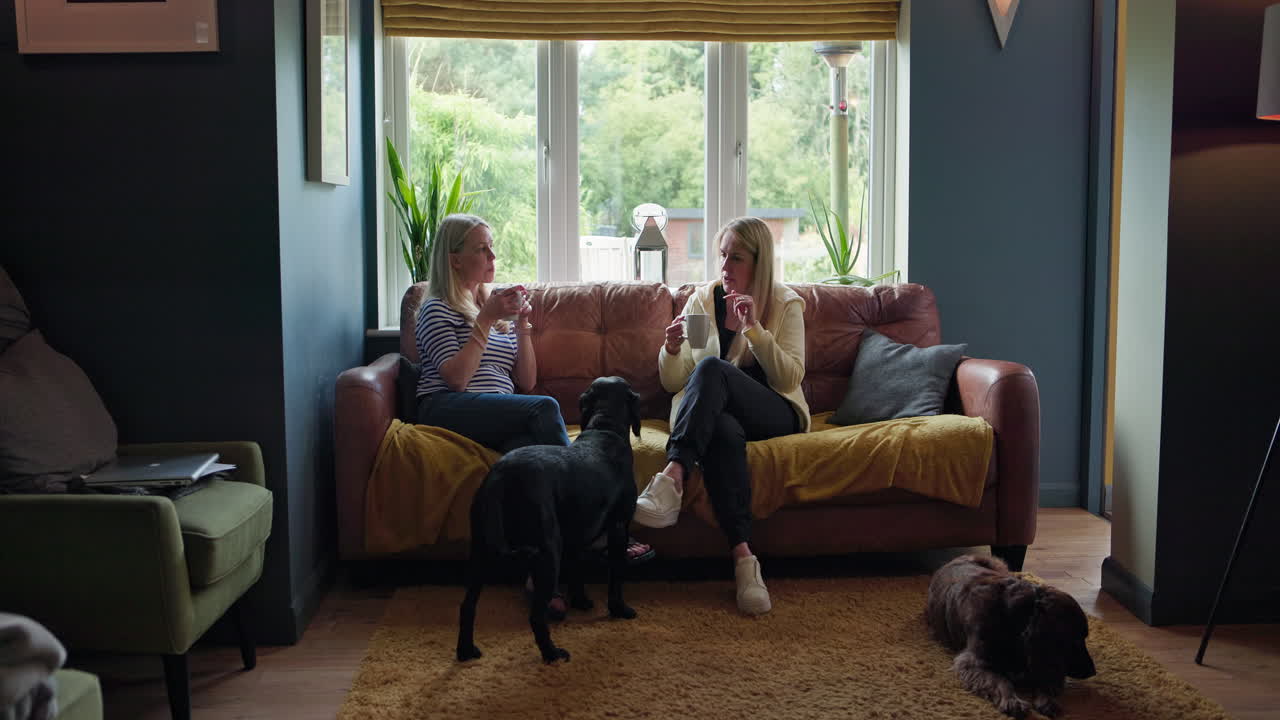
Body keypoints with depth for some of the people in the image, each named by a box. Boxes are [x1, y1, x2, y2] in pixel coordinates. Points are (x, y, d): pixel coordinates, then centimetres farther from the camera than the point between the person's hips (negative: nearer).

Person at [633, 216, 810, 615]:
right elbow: (673, 382, 10)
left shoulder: (786, 303, 6)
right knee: (724, 432, -39)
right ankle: (743, 556, -46)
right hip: (714, 414, 2)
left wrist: (754, 328, -17)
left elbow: (790, 377, -5)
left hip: (773, 414, -2)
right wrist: (672, 350, -14)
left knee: (712, 368, -34)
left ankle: (673, 476, -48)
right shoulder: (702, 298, 12)